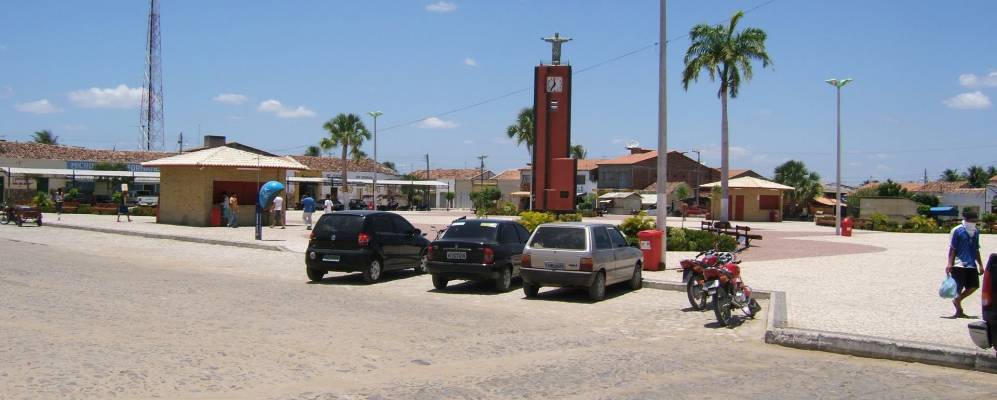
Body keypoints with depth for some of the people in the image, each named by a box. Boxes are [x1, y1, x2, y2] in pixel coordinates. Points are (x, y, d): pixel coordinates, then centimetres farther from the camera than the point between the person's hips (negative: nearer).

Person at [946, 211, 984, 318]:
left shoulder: (976, 232, 13)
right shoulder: (957, 231, -6)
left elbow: (976, 250, 20)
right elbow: (952, 249, -8)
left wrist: (980, 265, 19)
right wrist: (949, 264, -14)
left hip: (971, 265, 7)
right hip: (959, 265, -7)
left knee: (974, 286, 4)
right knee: (958, 288, -2)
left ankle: (957, 300, 24)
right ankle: (959, 311, 9)